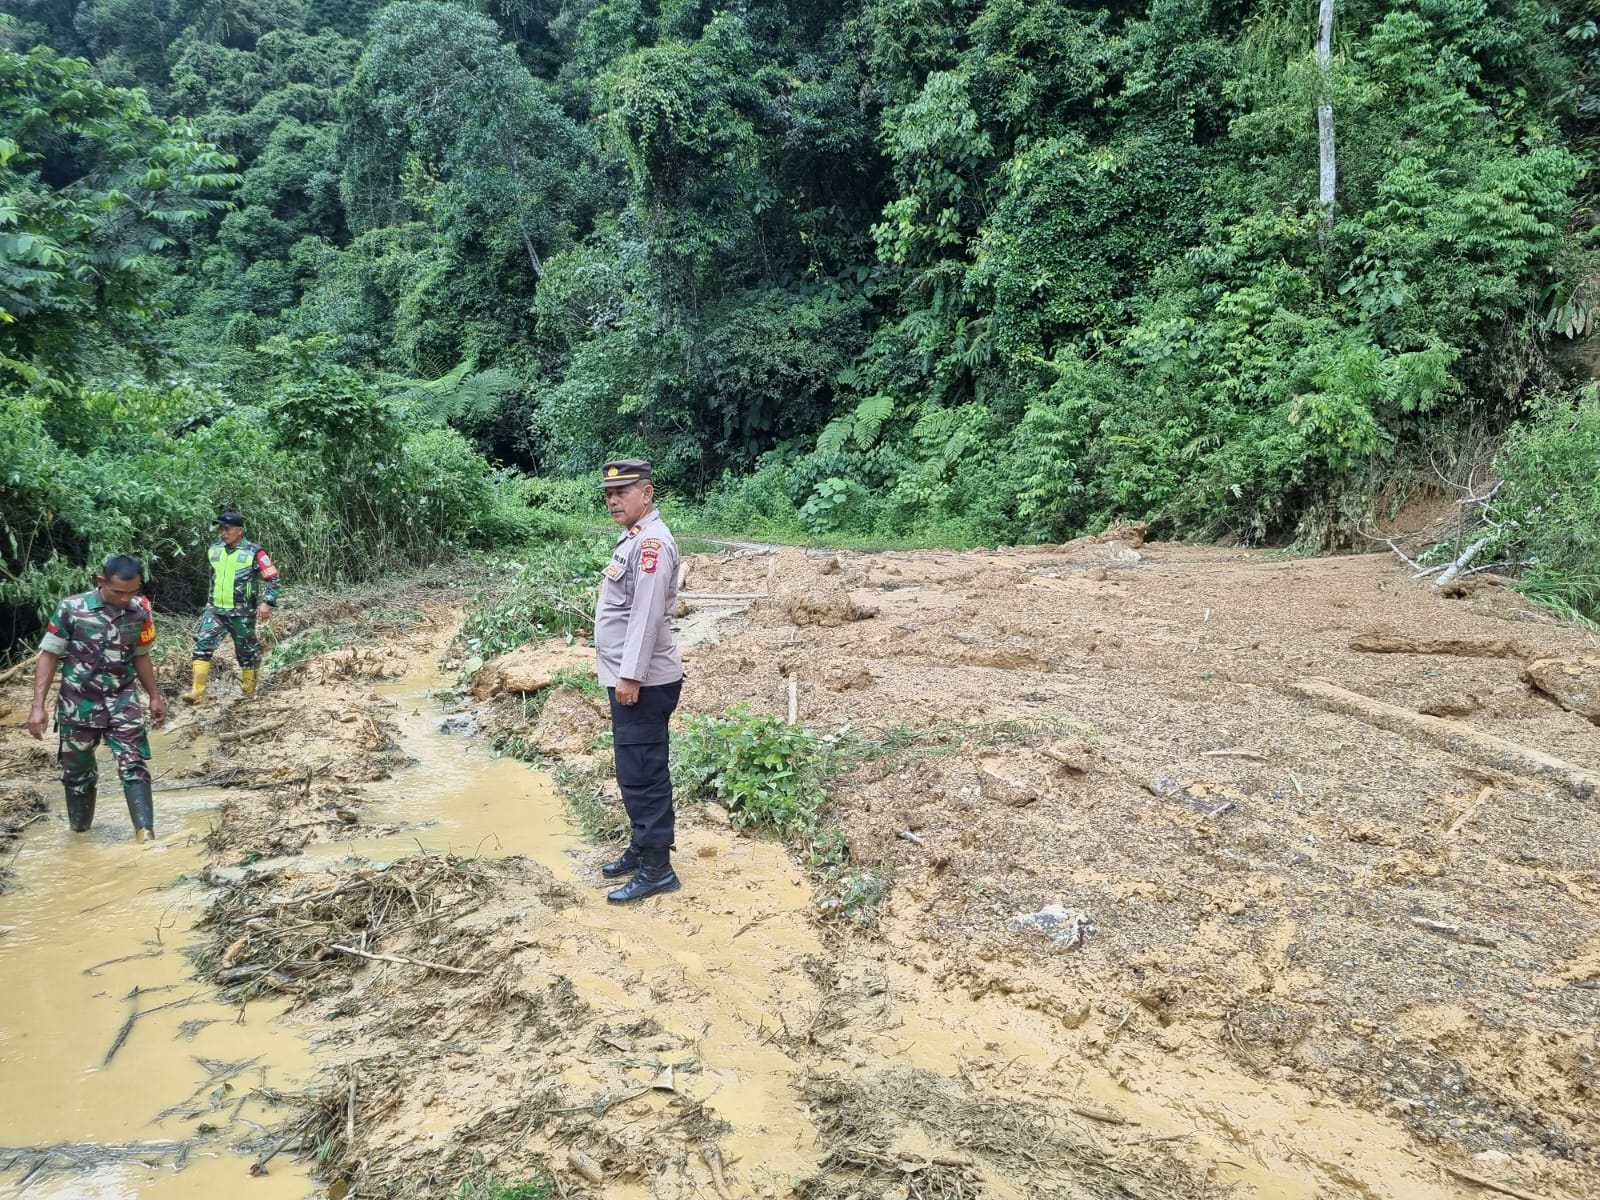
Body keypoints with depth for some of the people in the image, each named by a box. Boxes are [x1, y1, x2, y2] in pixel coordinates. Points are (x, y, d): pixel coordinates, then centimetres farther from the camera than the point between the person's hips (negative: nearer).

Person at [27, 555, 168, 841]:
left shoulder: (140, 611, -4)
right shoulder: (71, 609, -12)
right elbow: (48, 657, -6)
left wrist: (155, 697, 14)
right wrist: (38, 706, -10)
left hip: (123, 702, 1)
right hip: (78, 705, -1)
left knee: (134, 767, -10)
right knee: (77, 772, 12)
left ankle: (145, 835, -16)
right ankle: (80, 832, 30)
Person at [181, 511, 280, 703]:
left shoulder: (254, 553, -11)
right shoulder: (215, 549, 7)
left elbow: (274, 579, -9)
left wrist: (267, 603, -20)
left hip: (241, 613, -4)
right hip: (214, 609, 4)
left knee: (246, 651, 8)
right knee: (202, 644, -11)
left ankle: (249, 691, 26)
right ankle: (197, 691, -13)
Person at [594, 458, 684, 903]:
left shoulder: (652, 542, -17)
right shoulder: (633, 538, 16)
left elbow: (647, 614, -23)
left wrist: (630, 675, -24)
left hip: (644, 682, -10)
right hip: (629, 676, 10)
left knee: (643, 775, -5)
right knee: (636, 773, 18)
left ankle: (657, 868, 3)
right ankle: (642, 848, 30)